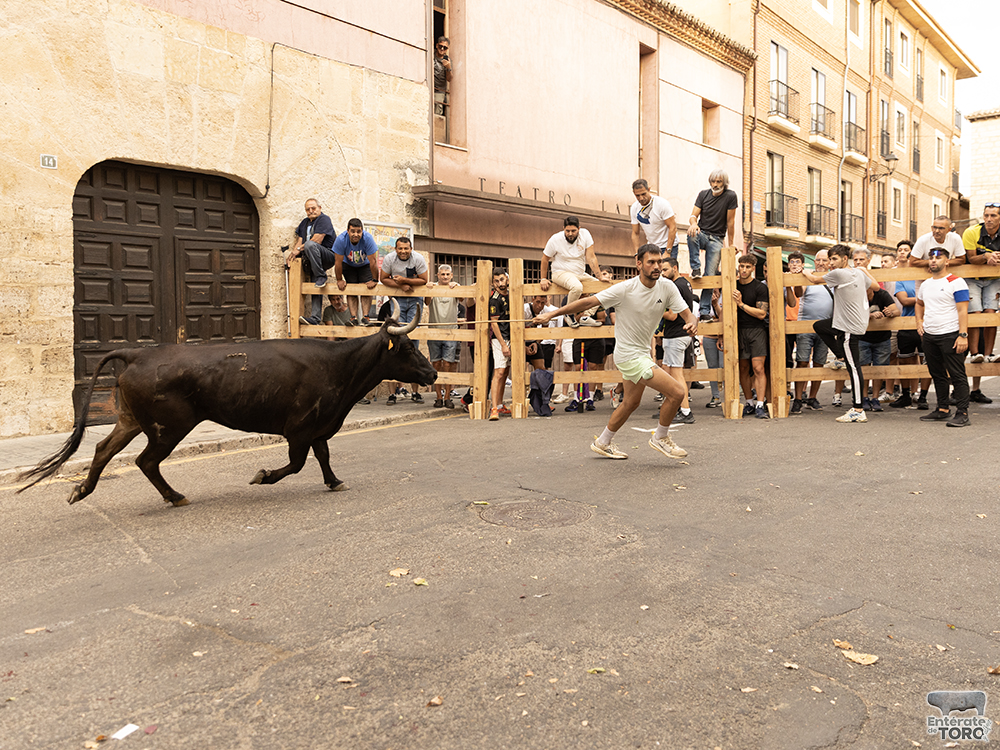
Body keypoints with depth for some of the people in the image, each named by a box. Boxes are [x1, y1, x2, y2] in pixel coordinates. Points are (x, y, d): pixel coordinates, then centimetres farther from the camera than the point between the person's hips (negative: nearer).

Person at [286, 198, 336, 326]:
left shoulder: (324, 219, -3)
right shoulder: (304, 223, 22)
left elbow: (317, 240, -15)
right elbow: (299, 241, 15)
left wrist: (299, 250, -12)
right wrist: (292, 252, -4)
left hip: (328, 256, -7)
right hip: (311, 262, 7)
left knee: (310, 245, -36)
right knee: (316, 289, -5)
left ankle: (321, 277, -27)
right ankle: (315, 318, -13)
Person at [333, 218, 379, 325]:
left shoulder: (368, 239, -34)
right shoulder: (341, 240, -32)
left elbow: (373, 261, -27)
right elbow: (338, 262, -21)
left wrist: (374, 280, -23)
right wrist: (339, 280, -15)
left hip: (365, 265, -1)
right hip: (348, 265, 1)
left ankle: (365, 317, -20)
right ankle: (353, 317, -18)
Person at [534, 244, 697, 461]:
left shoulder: (667, 287, -5)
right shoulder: (625, 289, -20)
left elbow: (687, 314, -4)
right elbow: (587, 302, -16)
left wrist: (692, 322, -29)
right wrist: (551, 314, -16)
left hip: (643, 352, 7)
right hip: (629, 354, -7)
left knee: (631, 403, 21)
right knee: (676, 393, -13)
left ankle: (603, 443, 39)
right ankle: (660, 438, 10)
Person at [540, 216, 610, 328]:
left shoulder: (585, 234, -8)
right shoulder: (555, 239, -13)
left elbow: (591, 257, -9)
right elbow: (545, 259, 0)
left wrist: (600, 276, -15)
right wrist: (544, 279, -1)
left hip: (580, 274, 5)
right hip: (561, 273, -5)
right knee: (577, 287, -36)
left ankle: (586, 316, -12)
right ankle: (570, 315, -13)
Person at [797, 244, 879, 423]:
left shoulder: (839, 273, -16)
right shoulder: (859, 273, 7)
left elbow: (815, 279, 0)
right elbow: (876, 286, 24)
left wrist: (806, 272, 22)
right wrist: (865, 270, 39)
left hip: (850, 326, -9)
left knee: (853, 367, -8)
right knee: (818, 326, 23)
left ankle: (858, 411, -7)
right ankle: (842, 356, 24)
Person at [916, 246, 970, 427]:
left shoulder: (956, 282, -7)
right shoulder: (925, 285, 14)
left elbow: (962, 311, -12)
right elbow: (919, 304, 34)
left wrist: (963, 335, -20)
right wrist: (919, 322, 17)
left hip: (950, 335, -7)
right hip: (928, 336, 7)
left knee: (957, 375, -5)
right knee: (937, 375, 14)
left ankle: (962, 413, -4)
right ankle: (942, 409, 23)